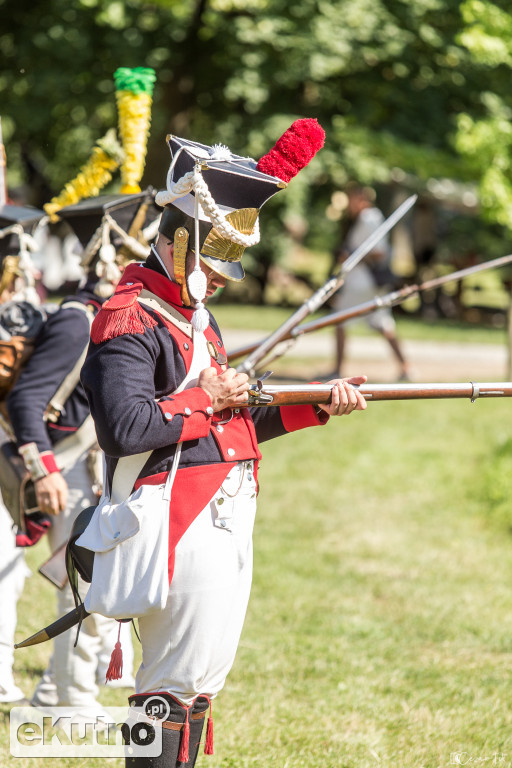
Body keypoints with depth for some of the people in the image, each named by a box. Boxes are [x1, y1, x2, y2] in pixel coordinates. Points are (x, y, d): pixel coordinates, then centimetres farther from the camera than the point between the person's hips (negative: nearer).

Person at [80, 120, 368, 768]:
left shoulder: (195, 313, 18)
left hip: (226, 516, 10)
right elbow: (127, 427, -26)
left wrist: (317, 407, 12)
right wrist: (205, 399, -14)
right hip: (184, 522, -10)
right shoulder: (131, 319, -13)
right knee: (176, 682, -9)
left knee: (204, 677, 12)